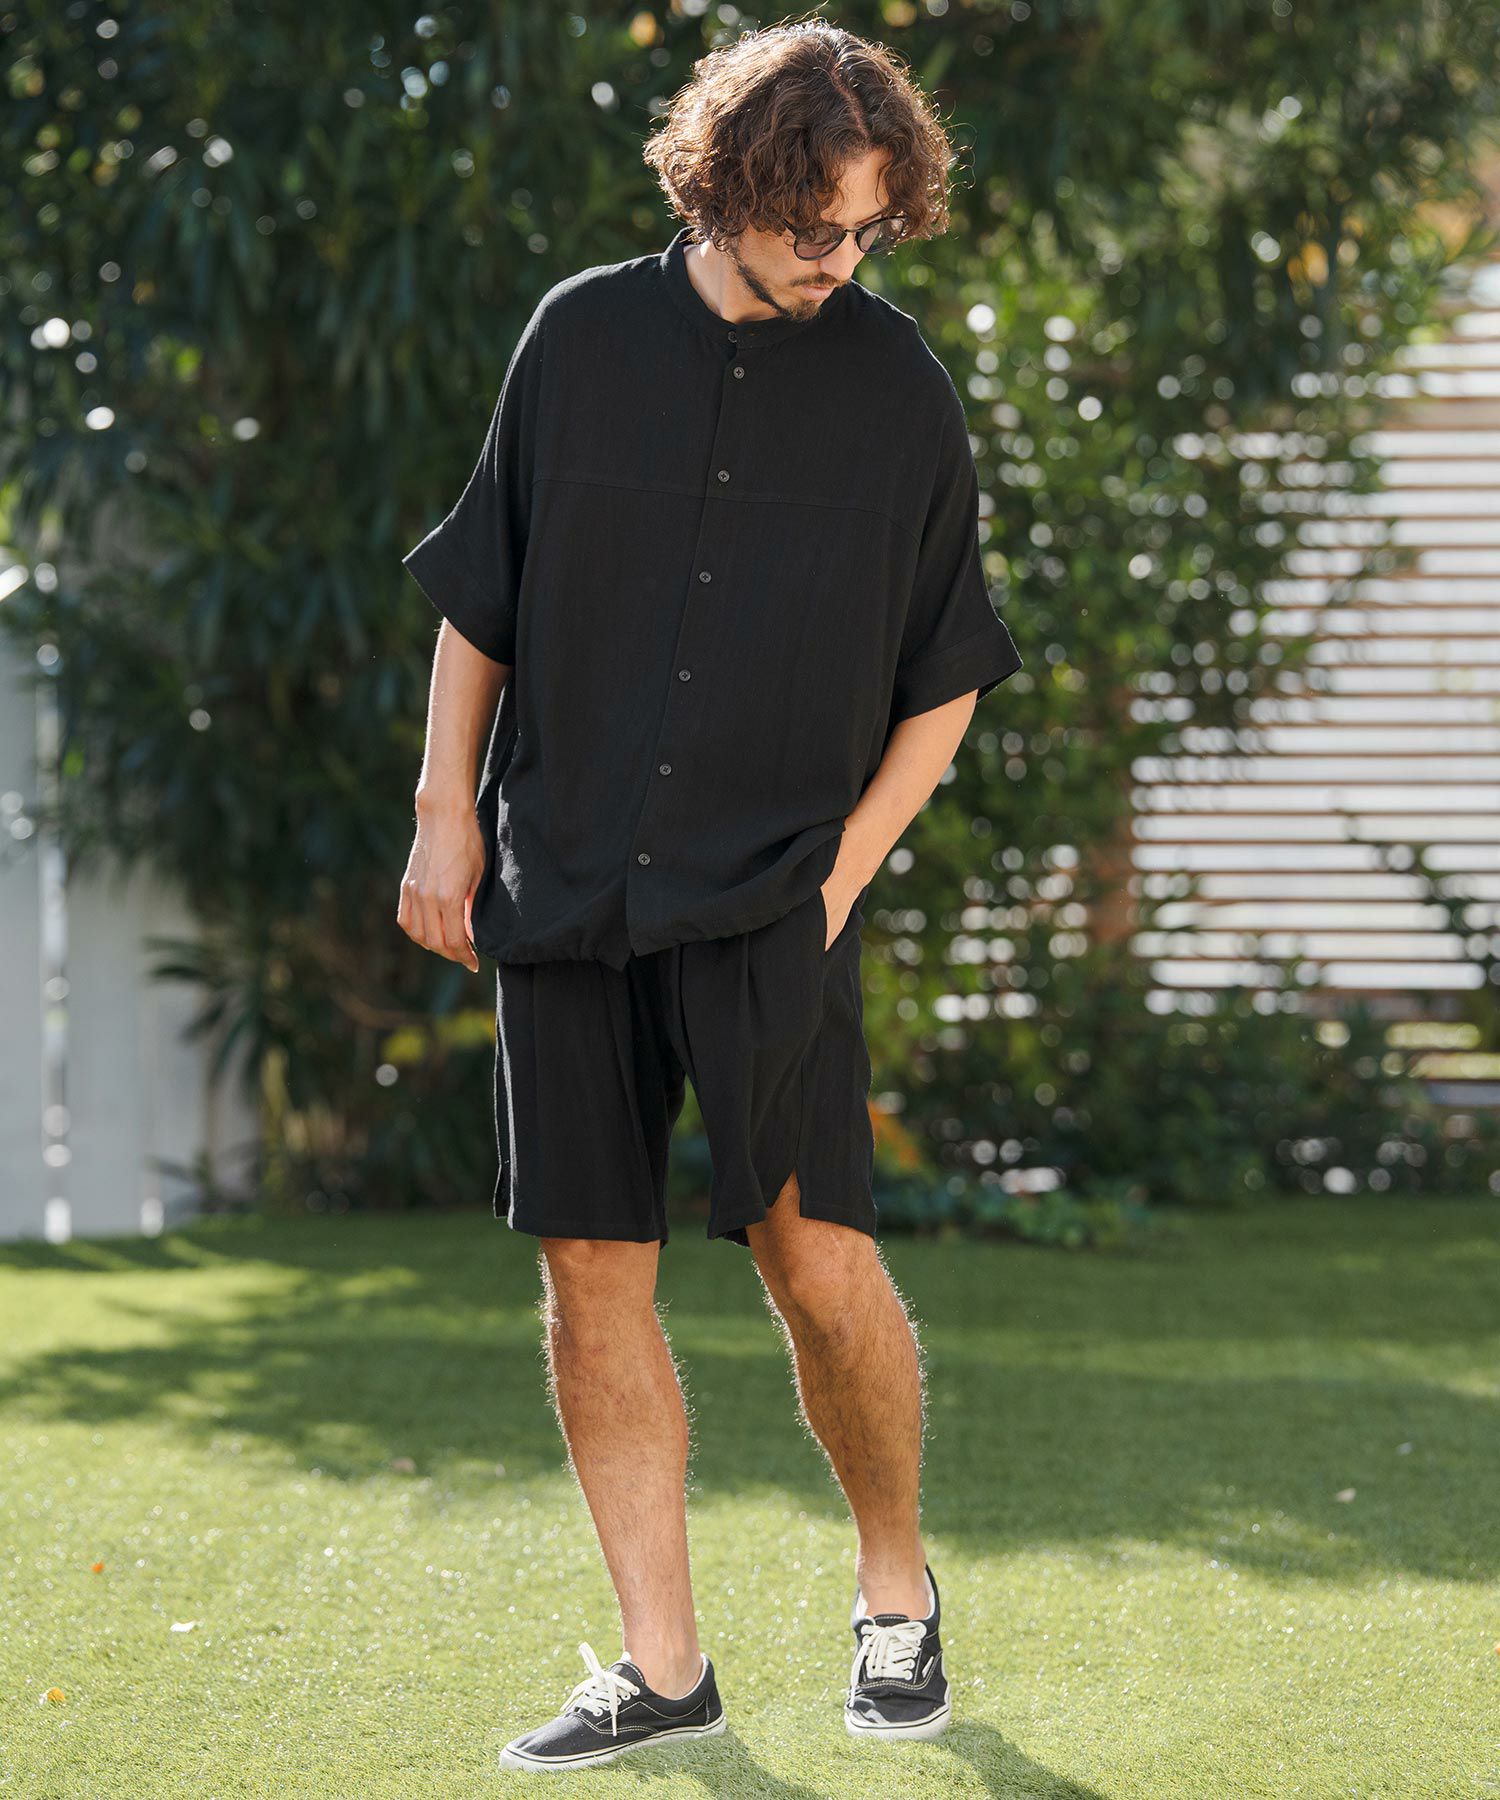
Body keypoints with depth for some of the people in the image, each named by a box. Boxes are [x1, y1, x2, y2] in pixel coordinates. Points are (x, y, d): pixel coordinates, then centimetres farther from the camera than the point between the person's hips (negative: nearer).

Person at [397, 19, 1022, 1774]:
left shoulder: (900, 388, 2)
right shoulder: (583, 338, 4)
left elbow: (945, 681, 8)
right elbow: (476, 598, 13)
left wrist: (846, 868, -1)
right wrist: (447, 811, 8)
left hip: (770, 897, -2)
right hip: (562, 886, 2)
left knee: (815, 1253, -12)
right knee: (590, 1270, 1)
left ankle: (896, 1586, 13)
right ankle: (660, 1665, 11)